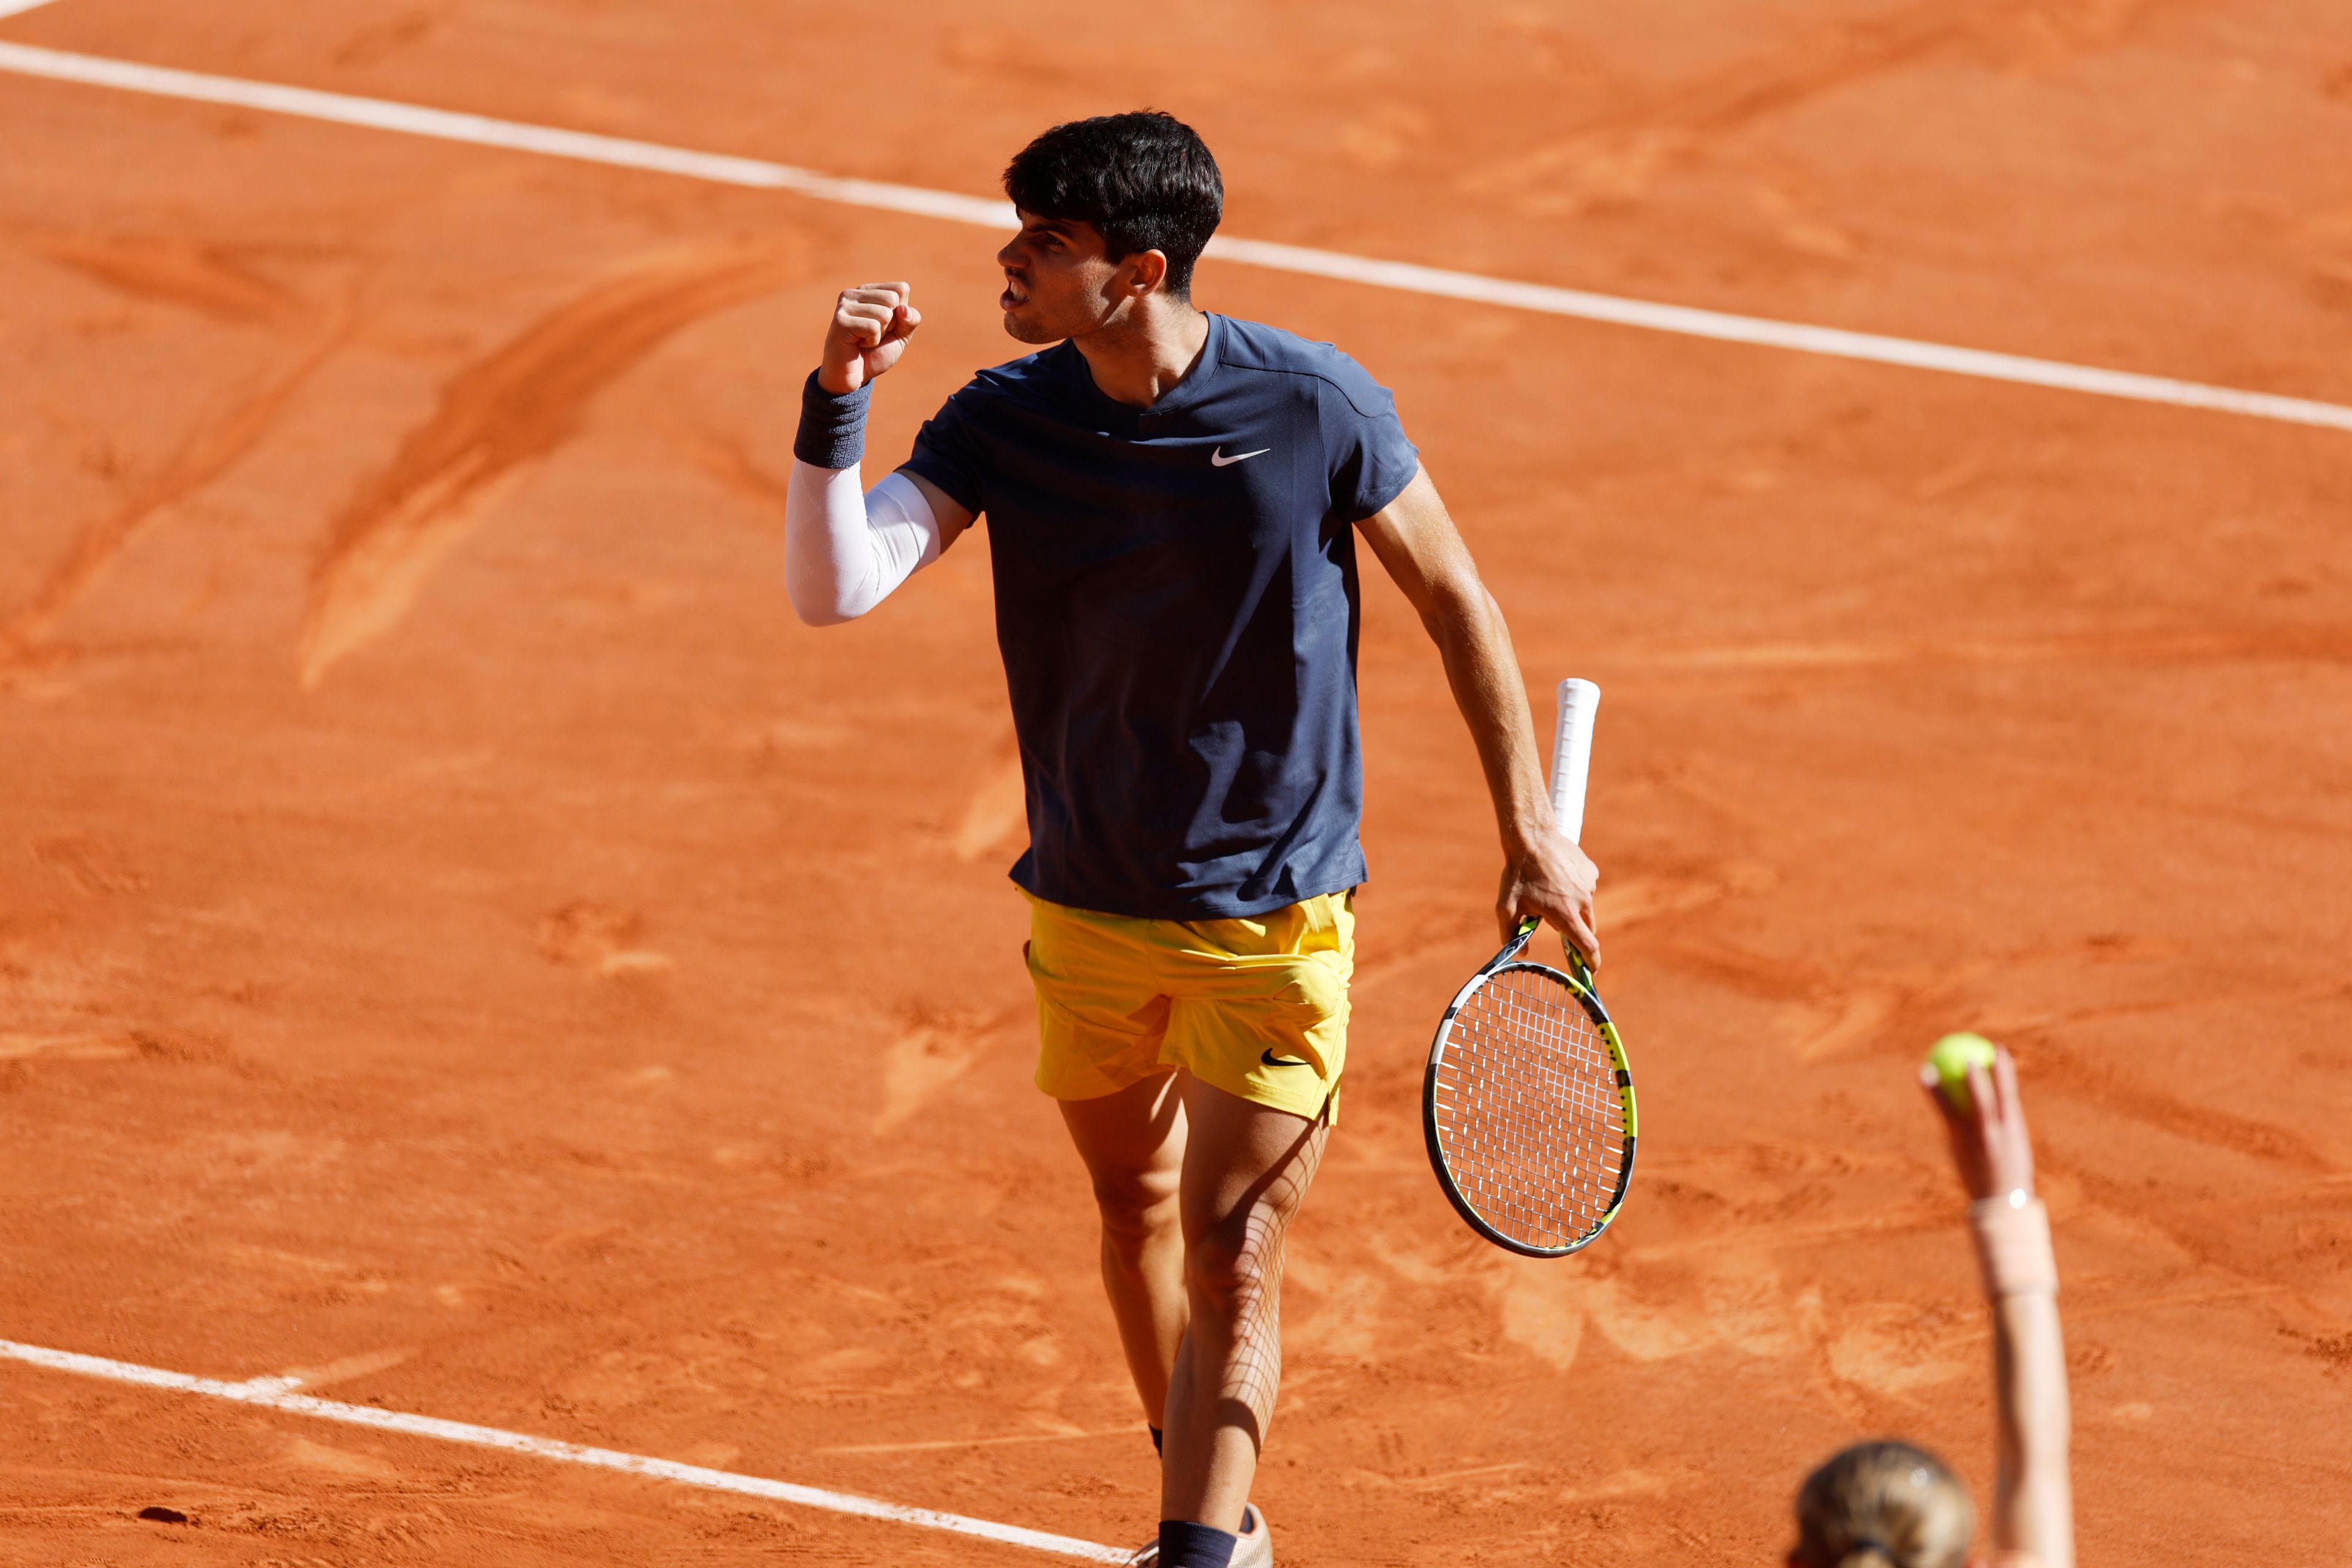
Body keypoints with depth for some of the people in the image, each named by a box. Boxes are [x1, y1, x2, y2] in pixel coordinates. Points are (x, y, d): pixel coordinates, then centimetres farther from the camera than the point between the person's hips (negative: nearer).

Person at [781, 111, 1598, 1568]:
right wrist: (839, 401, -30)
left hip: (1274, 914, -4)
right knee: (1136, 1210, 19)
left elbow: (1456, 600, -3)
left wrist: (1534, 831, -2)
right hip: (1087, 905, 4)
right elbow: (833, 587, -17)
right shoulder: (1006, 418, -8)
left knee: (1232, 1268, -9)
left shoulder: (1316, 407, -16)